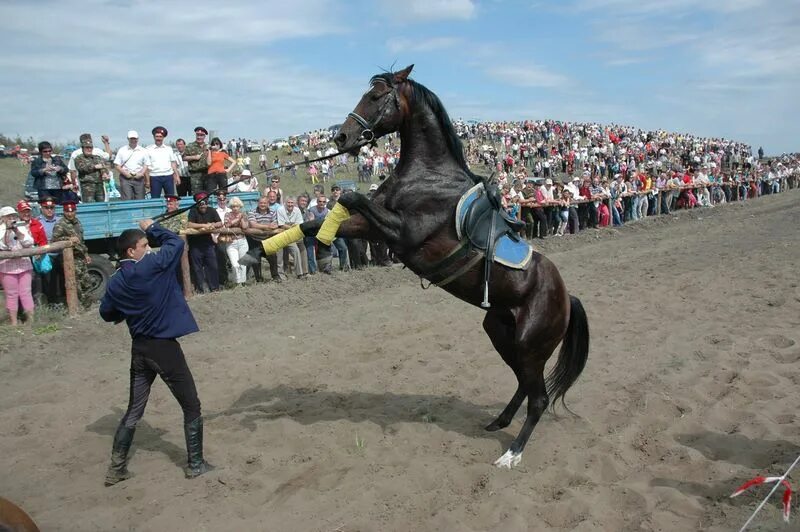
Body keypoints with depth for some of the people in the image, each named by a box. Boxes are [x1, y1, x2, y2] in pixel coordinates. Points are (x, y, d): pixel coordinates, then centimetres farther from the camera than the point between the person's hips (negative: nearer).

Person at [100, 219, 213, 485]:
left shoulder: (115, 282, 4)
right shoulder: (151, 266, -16)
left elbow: (107, 313, 14)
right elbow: (176, 242, -6)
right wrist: (152, 228, 7)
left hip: (139, 349, 7)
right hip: (164, 347, -7)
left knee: (134, 410, 18)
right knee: (191, 408, 8)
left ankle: (116, 468, 24)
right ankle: (195, 465, 15)